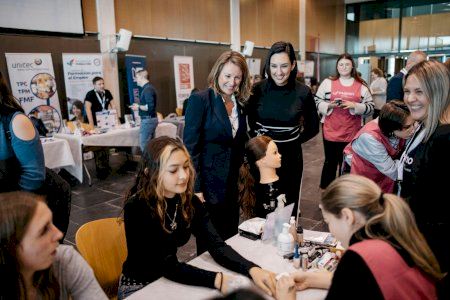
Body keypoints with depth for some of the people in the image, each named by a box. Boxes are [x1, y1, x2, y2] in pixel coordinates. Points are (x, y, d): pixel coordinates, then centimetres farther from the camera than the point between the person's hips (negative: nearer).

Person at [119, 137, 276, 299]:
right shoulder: (136, 208, -25)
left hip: (172, 279, 5)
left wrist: (252, 269, -32)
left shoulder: (190, 201, -9)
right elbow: (166, 265, -26)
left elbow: (215, 245, -16)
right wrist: (217, 280, -35)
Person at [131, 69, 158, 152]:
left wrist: (139, 107, -12)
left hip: (147, 120, -10)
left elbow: (150, 107, -25)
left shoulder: (147, 89, -16)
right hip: (151, 119, 10)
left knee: (144, 145, -7)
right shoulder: (148, 88, 14)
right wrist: (139, 106, 11)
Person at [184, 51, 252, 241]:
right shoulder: (200, 100, -11)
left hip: (233, 184, 6)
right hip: (208, 183, -5)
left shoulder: (241, 103, 7)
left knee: (230, 238, 15)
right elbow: (190, 146, -14)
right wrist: (195, 188, -16)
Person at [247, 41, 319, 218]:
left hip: (291, 157, 0)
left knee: (289, 207, 11)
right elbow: (249, 121, 6)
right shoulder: (258, 89, -7)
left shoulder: (303, 92, -6)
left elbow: (313, 127, 8)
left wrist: (294, 141, 2)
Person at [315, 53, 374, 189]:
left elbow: (370, 107, 1)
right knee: (330, 162, 8)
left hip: (352, 132, 1)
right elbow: (317, 103, 3)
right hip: (331, 131, -1)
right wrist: (329, 105, -16)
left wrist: (354, 106, -15)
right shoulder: (328, 82, 2)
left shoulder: (361, 86, 4)